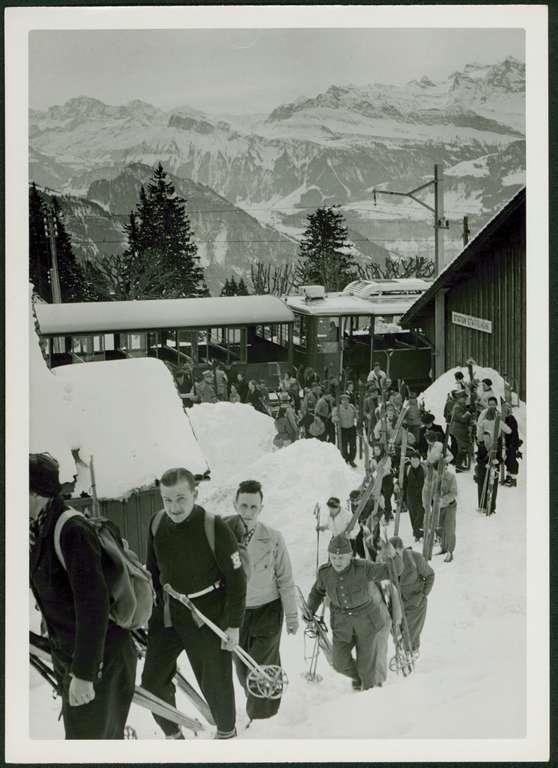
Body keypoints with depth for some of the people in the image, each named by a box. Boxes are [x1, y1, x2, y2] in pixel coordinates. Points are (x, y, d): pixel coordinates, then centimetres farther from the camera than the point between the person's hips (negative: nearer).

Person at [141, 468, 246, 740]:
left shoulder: (215, 528, -20)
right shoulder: (157, 523, -5)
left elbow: (236, 578, -13)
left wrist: (233, 625, -13)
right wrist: (149, 608, 14)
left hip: (207, 615, -5)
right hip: (167, 613, 5)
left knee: (215, 683, 6)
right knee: (153, 681, 8)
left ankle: (226, 732, 34)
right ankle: (173, 735, 30)